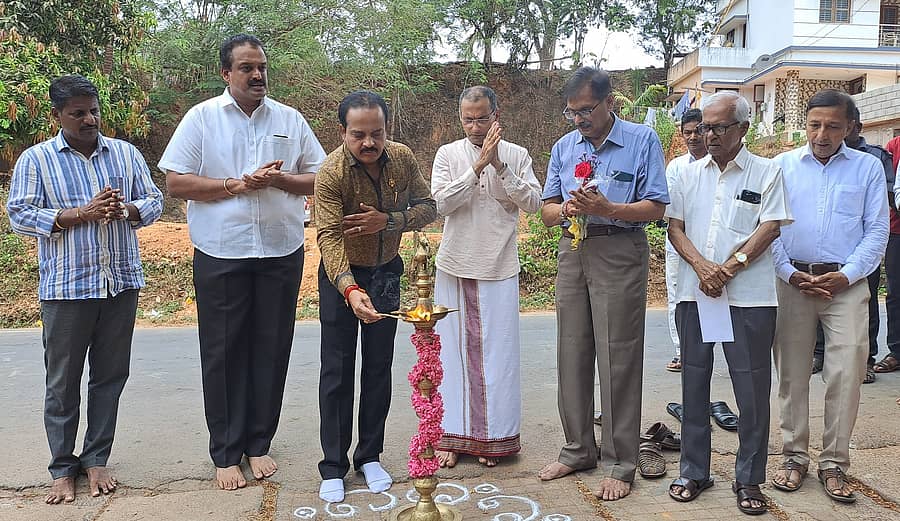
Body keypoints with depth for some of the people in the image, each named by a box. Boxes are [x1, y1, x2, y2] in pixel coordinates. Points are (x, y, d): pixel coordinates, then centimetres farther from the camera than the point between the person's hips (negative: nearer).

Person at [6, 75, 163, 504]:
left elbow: (153, 202, 9)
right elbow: (19, 214, -6)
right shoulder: (35, 159, 0)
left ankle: (96, 459, 24)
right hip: (66, 287, -2)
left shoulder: (126, 154, 8)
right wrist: (81, 214, -17)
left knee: (111, 375, 9)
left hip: (121, 283, 3)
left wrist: (125, 209, -13)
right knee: (63, 381, 6)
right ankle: (62, 468, 21)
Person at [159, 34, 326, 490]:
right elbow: (176, 182, -4)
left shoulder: (290, 120, 8)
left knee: (271, 351, 8)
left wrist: (278, 179, -11)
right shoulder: (202, 118, 2)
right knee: (223, 355, 4)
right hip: (220, 257, -2)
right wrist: (235, 185, -14)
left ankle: (258, 444, 23)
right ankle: (225, 453, 17)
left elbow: (319, 179, 8)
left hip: (281, 255, 2)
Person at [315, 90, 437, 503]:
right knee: (337, 372, 1)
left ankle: (369, 456, 24)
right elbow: (329, 236, -34)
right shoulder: (331, 172, -25)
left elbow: (427, 207, -5)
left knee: (379, 368, 10)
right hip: (342, 276, -4)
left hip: (386, 273, 4)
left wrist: (388, 220, -24)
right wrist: (350, 290, -50)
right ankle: (333, 467, 12)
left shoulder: (403, 158, -11)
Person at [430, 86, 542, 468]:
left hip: (499, 269, 0)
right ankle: (451, 436, 16)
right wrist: (479, 165, -17)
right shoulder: (448, 154, 3)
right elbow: (441, 202, -11)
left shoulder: (516, 155, 4)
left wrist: (500, 166, -15)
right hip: (456, 267, 0)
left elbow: (533, 203, -7)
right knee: (454, 349, 5)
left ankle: (492, 437, 15)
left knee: (496, 351, 3)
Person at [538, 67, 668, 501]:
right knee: (572, 355, 9)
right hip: (572, 252, 5)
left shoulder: (642, 141, -1)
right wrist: (566, 209, -11)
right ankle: (578, 450, 23)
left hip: (619, 255, -5)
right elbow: (547, 210, 12)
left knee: (618, 359, -3)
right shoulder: (564, 147, 14)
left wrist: (607, 209, -21)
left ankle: (619, 464, 8)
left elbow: (656, 207, -7)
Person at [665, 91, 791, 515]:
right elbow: (674, 227, 6)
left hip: (748, 296, -3)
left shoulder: (766, 173, 4)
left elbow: (769, 230, -4)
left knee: (752, 388, 2)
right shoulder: (688, 175, 12)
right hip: (693, 293, 3)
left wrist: (728, 267, -14)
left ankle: (749, 480, 17)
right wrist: (701, 266, -10)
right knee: (694, 384, 9)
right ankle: (693, 472, 21)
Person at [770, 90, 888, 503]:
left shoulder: (868, 167, 8)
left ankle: (834, 464, 7)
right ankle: (795, 456, 17)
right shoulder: (782, 166, 8)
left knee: (847, 373, -6)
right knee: (792, 374, 5)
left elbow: (877, 230, 4)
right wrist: (789, 273, -7)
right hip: (793, 281, 1)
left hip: (846, 283, 0)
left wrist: (846, 275, -7)